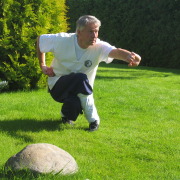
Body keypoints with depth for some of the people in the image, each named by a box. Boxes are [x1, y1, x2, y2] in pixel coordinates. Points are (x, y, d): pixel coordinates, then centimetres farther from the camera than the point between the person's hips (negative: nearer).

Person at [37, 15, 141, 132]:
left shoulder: (99, 47, -19)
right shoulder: (62, 40, -17)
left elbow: (115, 52, -41)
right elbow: (40, 39, 0)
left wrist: (129, 56, -63)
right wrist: (42, 65, 0)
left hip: (81, 90, 3)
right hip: (57, 86, -3)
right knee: (81, 78, -32)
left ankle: (67, 115, 10)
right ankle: (93, 120, -18)